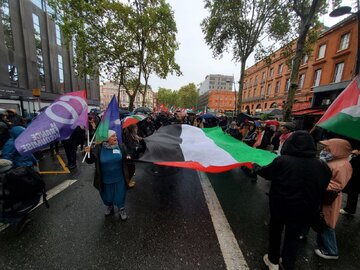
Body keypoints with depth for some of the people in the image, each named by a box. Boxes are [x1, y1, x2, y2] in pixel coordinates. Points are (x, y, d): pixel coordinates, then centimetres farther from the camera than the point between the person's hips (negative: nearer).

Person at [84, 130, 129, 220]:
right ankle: (109, 207, 54)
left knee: (120, 195, 14)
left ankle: (121, 209, 42)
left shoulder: (120, 147, -8)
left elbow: (124, 159, 8)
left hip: (119, 179, 0)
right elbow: (89, 161, -7)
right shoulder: (99, 148, -12)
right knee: (107, 195, 22)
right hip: (105, 179, 0)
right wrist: (88, 152, -22)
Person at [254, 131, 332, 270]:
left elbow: (265, 172, -7)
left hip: (280, 205, -2)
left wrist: (256, 167, 14)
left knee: (275, 232, 22)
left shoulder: (282, 161, -23)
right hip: (303, 210, 2)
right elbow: (322, 188, 2)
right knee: (293, 237, 22)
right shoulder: (322, 166, -12)